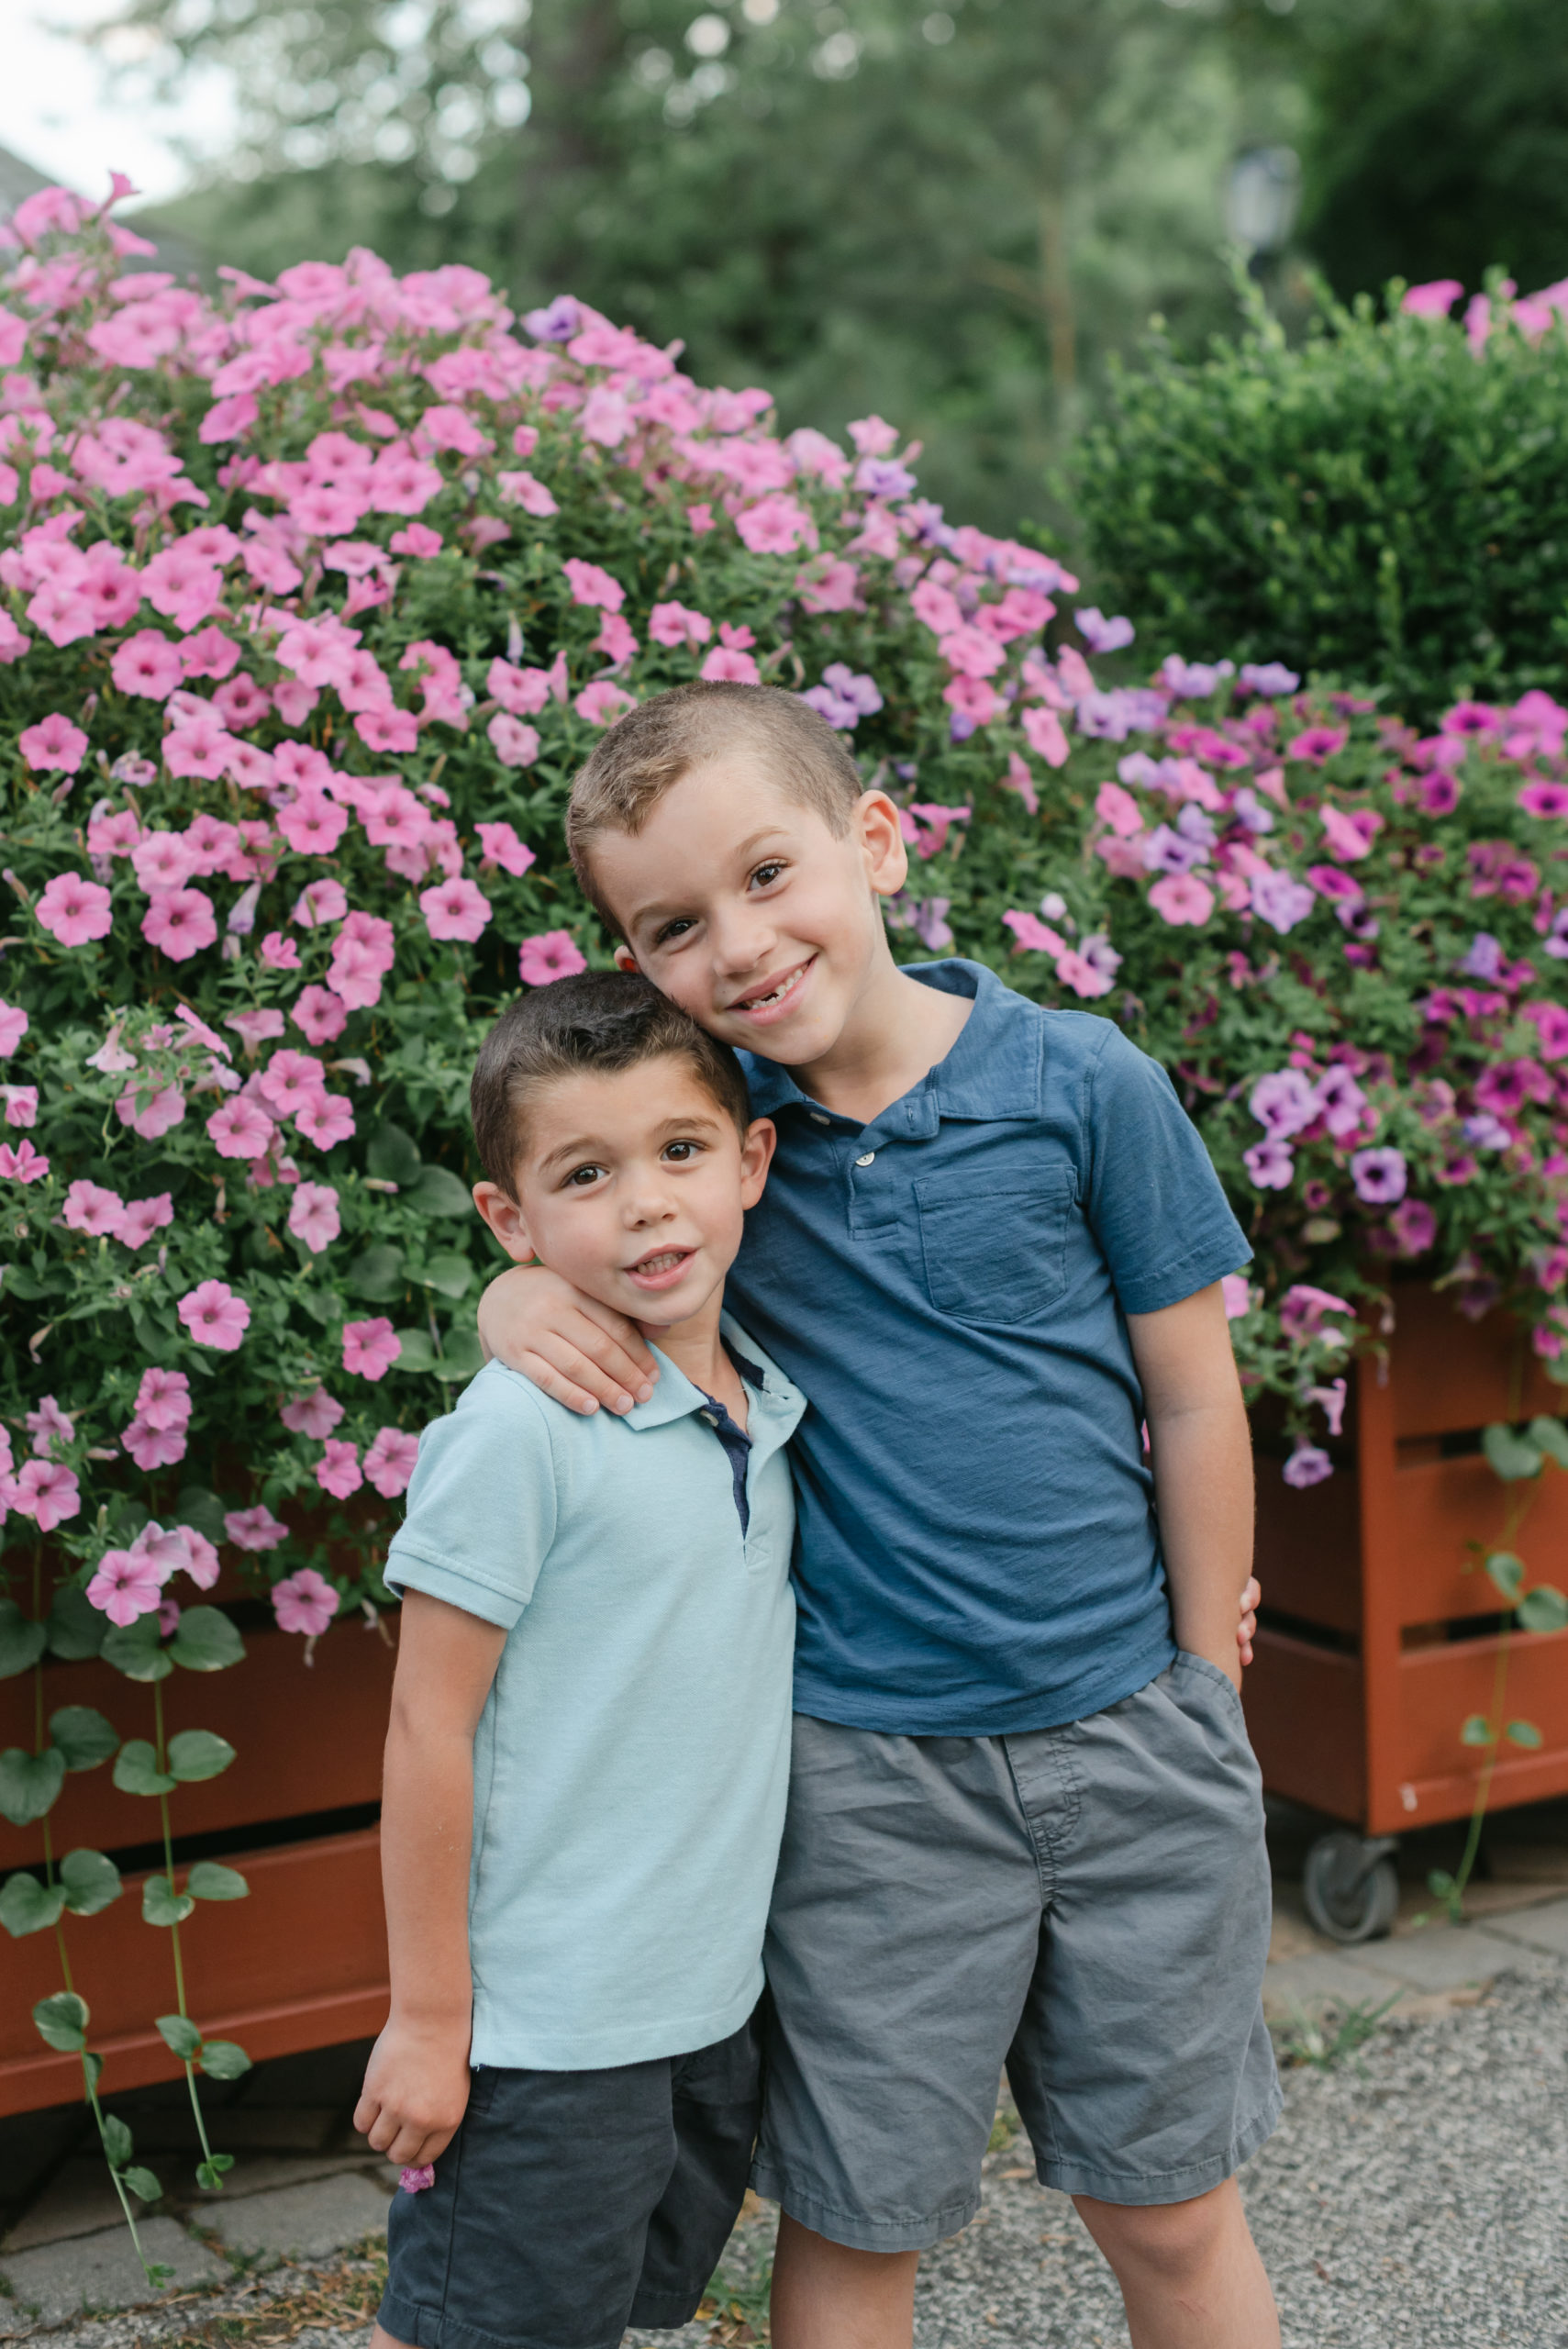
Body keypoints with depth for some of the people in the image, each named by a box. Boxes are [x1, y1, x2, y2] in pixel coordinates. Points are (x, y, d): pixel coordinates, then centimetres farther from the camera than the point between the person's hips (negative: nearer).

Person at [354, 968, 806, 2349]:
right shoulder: (518, 1433, -18)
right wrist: (427, 2019, -11)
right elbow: (430, 1733, -14)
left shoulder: (767, 1407, 3)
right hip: (546, 2029, -7)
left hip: (716, 2011, 7)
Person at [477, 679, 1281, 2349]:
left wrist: (1207, 1692, 1)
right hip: (863, 1766, 1)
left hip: (1124, 1734, -1)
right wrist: (526, 1305, -14)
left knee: (1171, 2214, 14)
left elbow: (1193, 1404, -3)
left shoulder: (1083, 1084, -9)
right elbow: (568, 1260, 11)